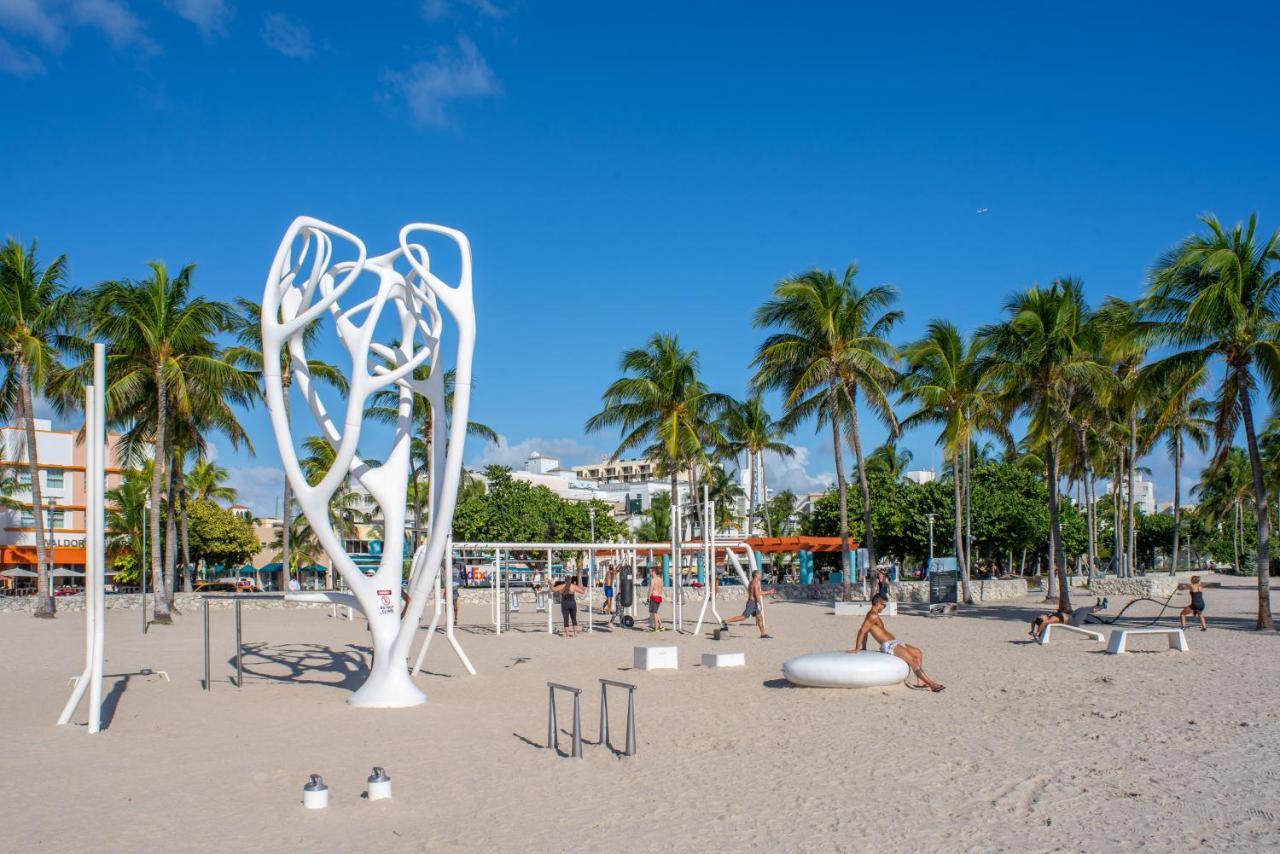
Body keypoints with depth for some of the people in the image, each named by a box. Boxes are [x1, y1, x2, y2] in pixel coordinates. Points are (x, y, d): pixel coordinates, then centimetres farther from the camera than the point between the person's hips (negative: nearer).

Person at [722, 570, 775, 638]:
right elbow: (757, 595, -19)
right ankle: (725, 622, -11)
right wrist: (760, 605, -18)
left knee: (760, 617, 9)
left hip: (753, 603, 10)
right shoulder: (755, 583, -12)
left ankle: (763, 634, 11)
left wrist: (769, 592, 31)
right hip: (752, 603, -10)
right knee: (744, 617, -12)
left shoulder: (752, 582, 18)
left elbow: (758, 593, 29)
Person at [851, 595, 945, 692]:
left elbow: (864, 631, 24)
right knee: (913, 660, -18)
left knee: (918, 654, 11)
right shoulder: (873, 616, -13)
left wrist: (863, 648, 24)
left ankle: (921, 681, 5)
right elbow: (862, 631, -20)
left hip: (893, 643, 11)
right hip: (888, 645, -11)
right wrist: (858, 648, -18)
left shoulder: (872, 615, 18)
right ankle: (932, 684, -18)